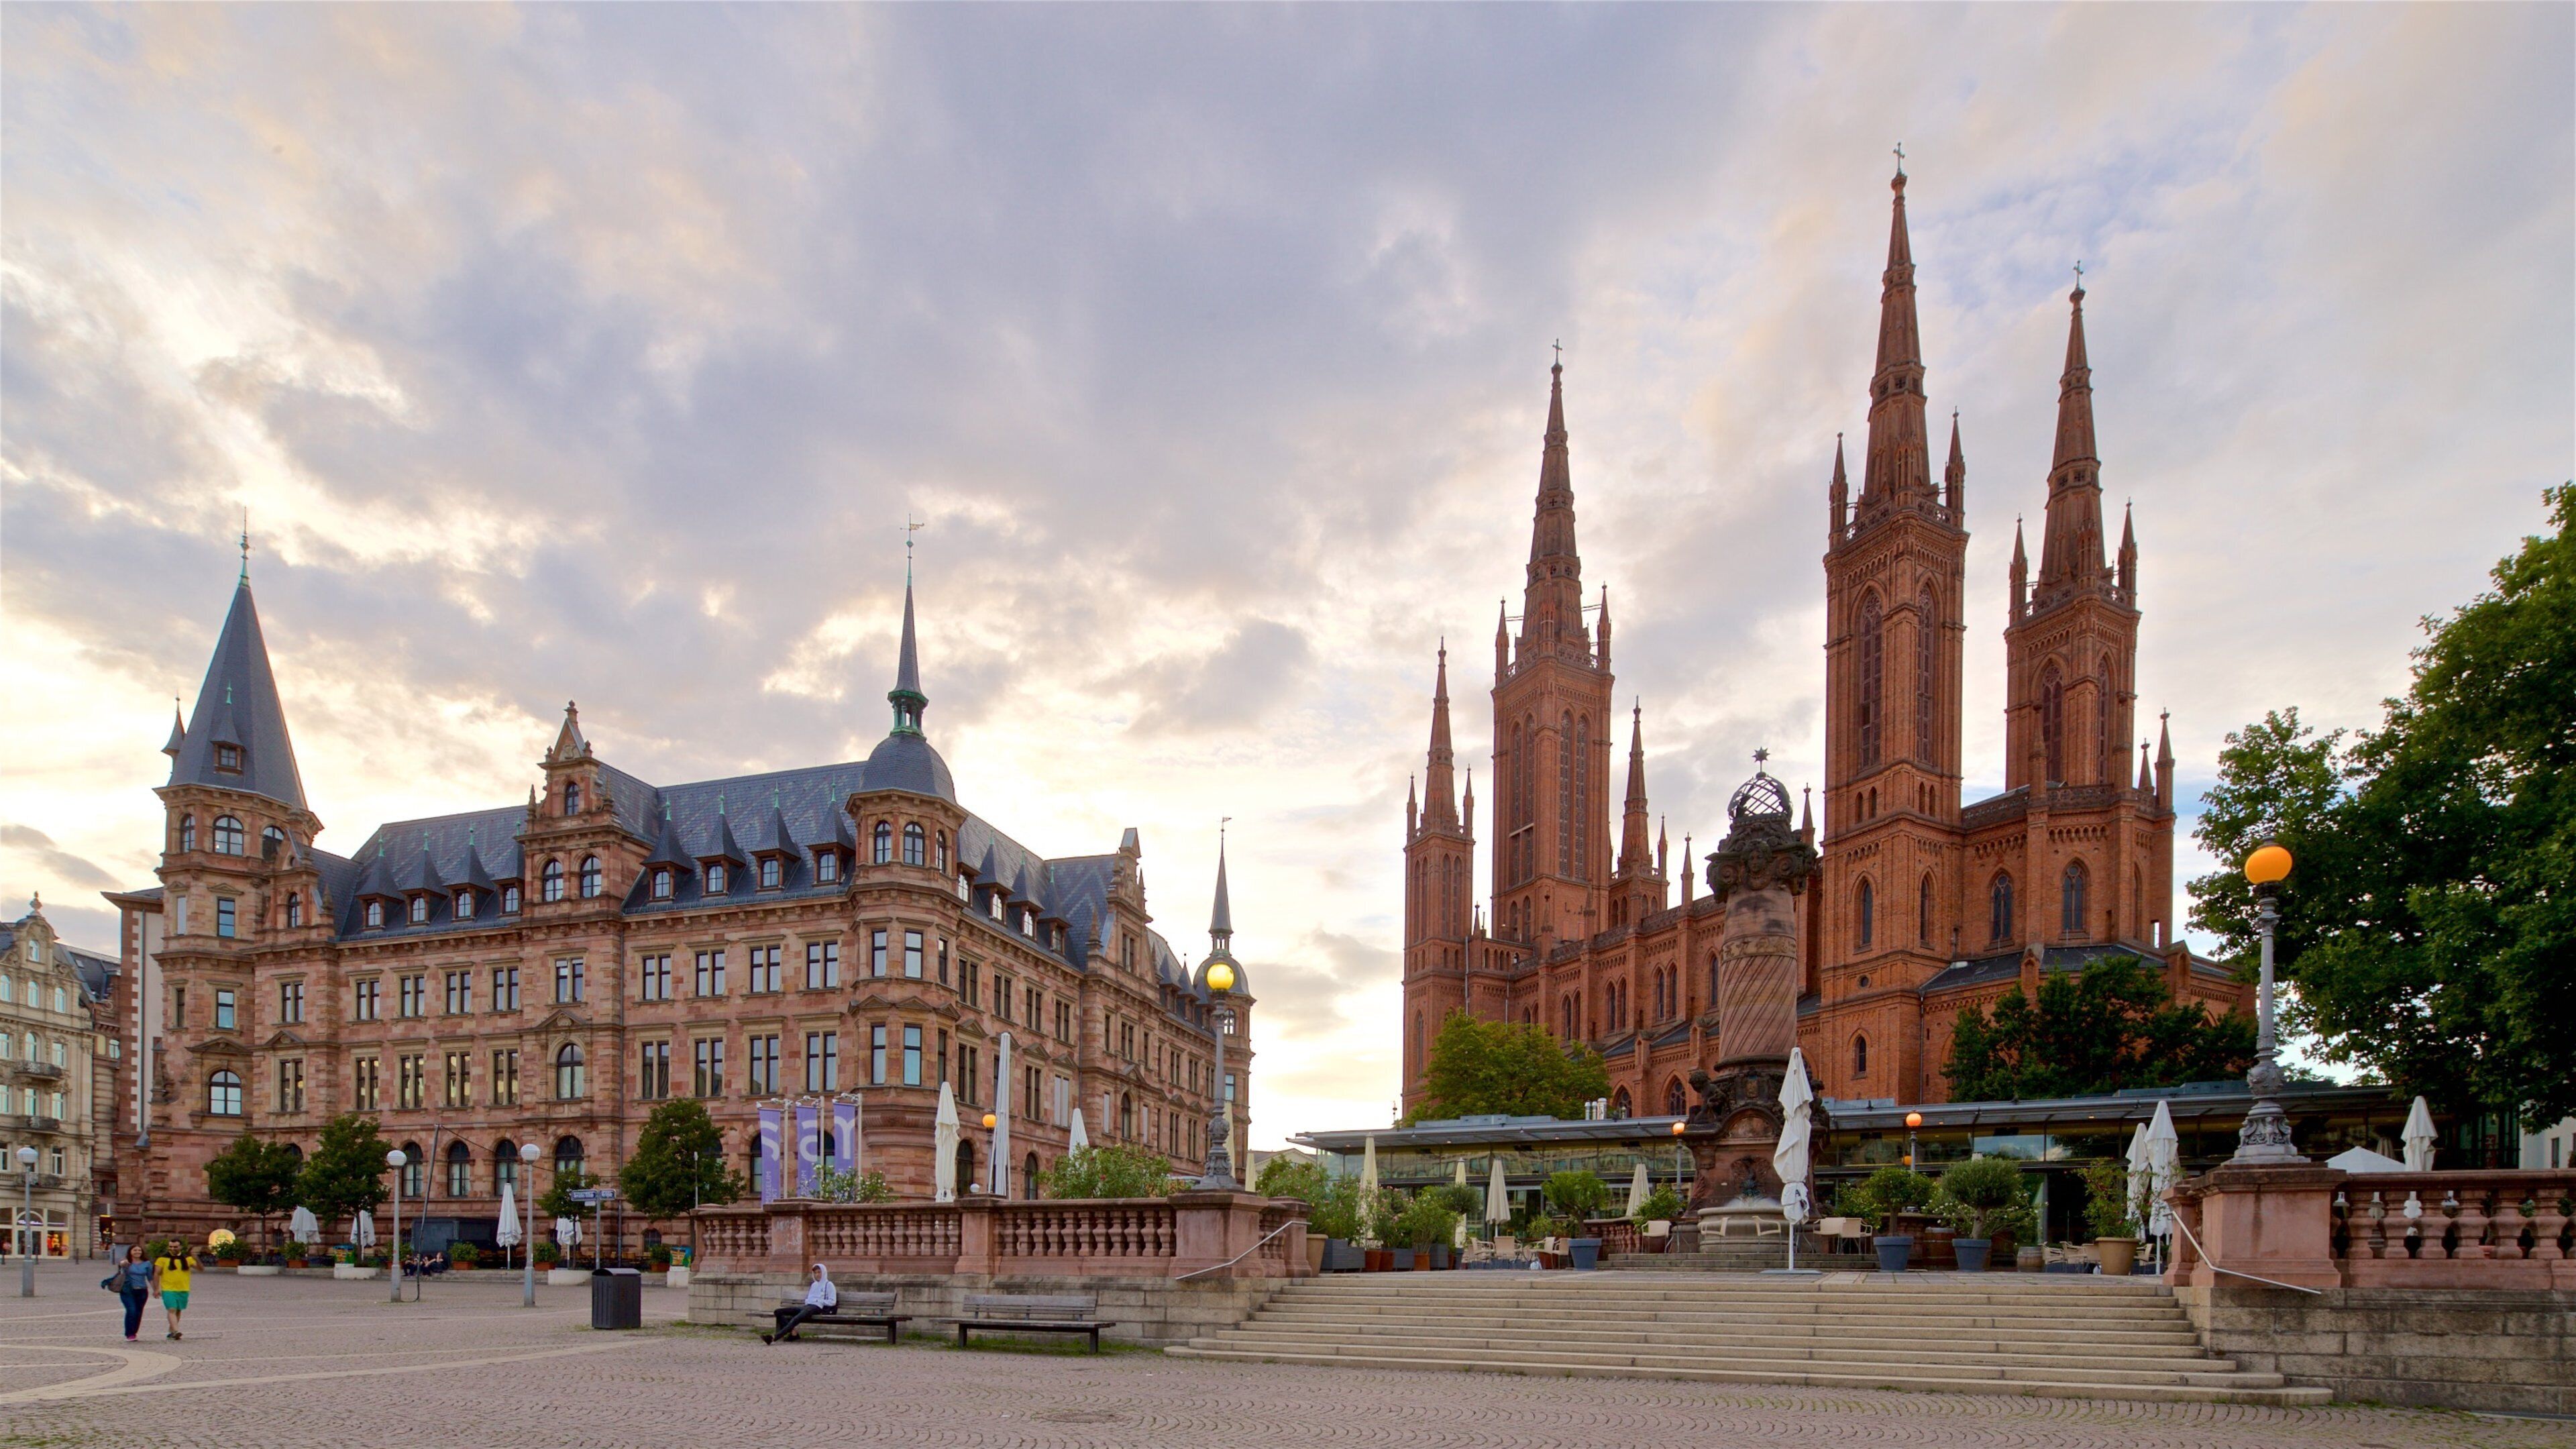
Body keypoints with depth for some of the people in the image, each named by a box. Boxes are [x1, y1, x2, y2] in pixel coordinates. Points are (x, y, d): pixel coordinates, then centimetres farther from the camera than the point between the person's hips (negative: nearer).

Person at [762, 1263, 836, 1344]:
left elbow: (833, 1302, -1)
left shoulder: (829, 1285, 7)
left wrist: (819, 1301, -9)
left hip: (817, 1307, -8)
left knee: (796, 1318, -37)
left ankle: (774, 1337, -47)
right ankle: (792, 1332, -26)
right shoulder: (814, 1285, 29)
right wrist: (807, 1302, 9)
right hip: (807, 1306, 8)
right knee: (778, 1312, -9)